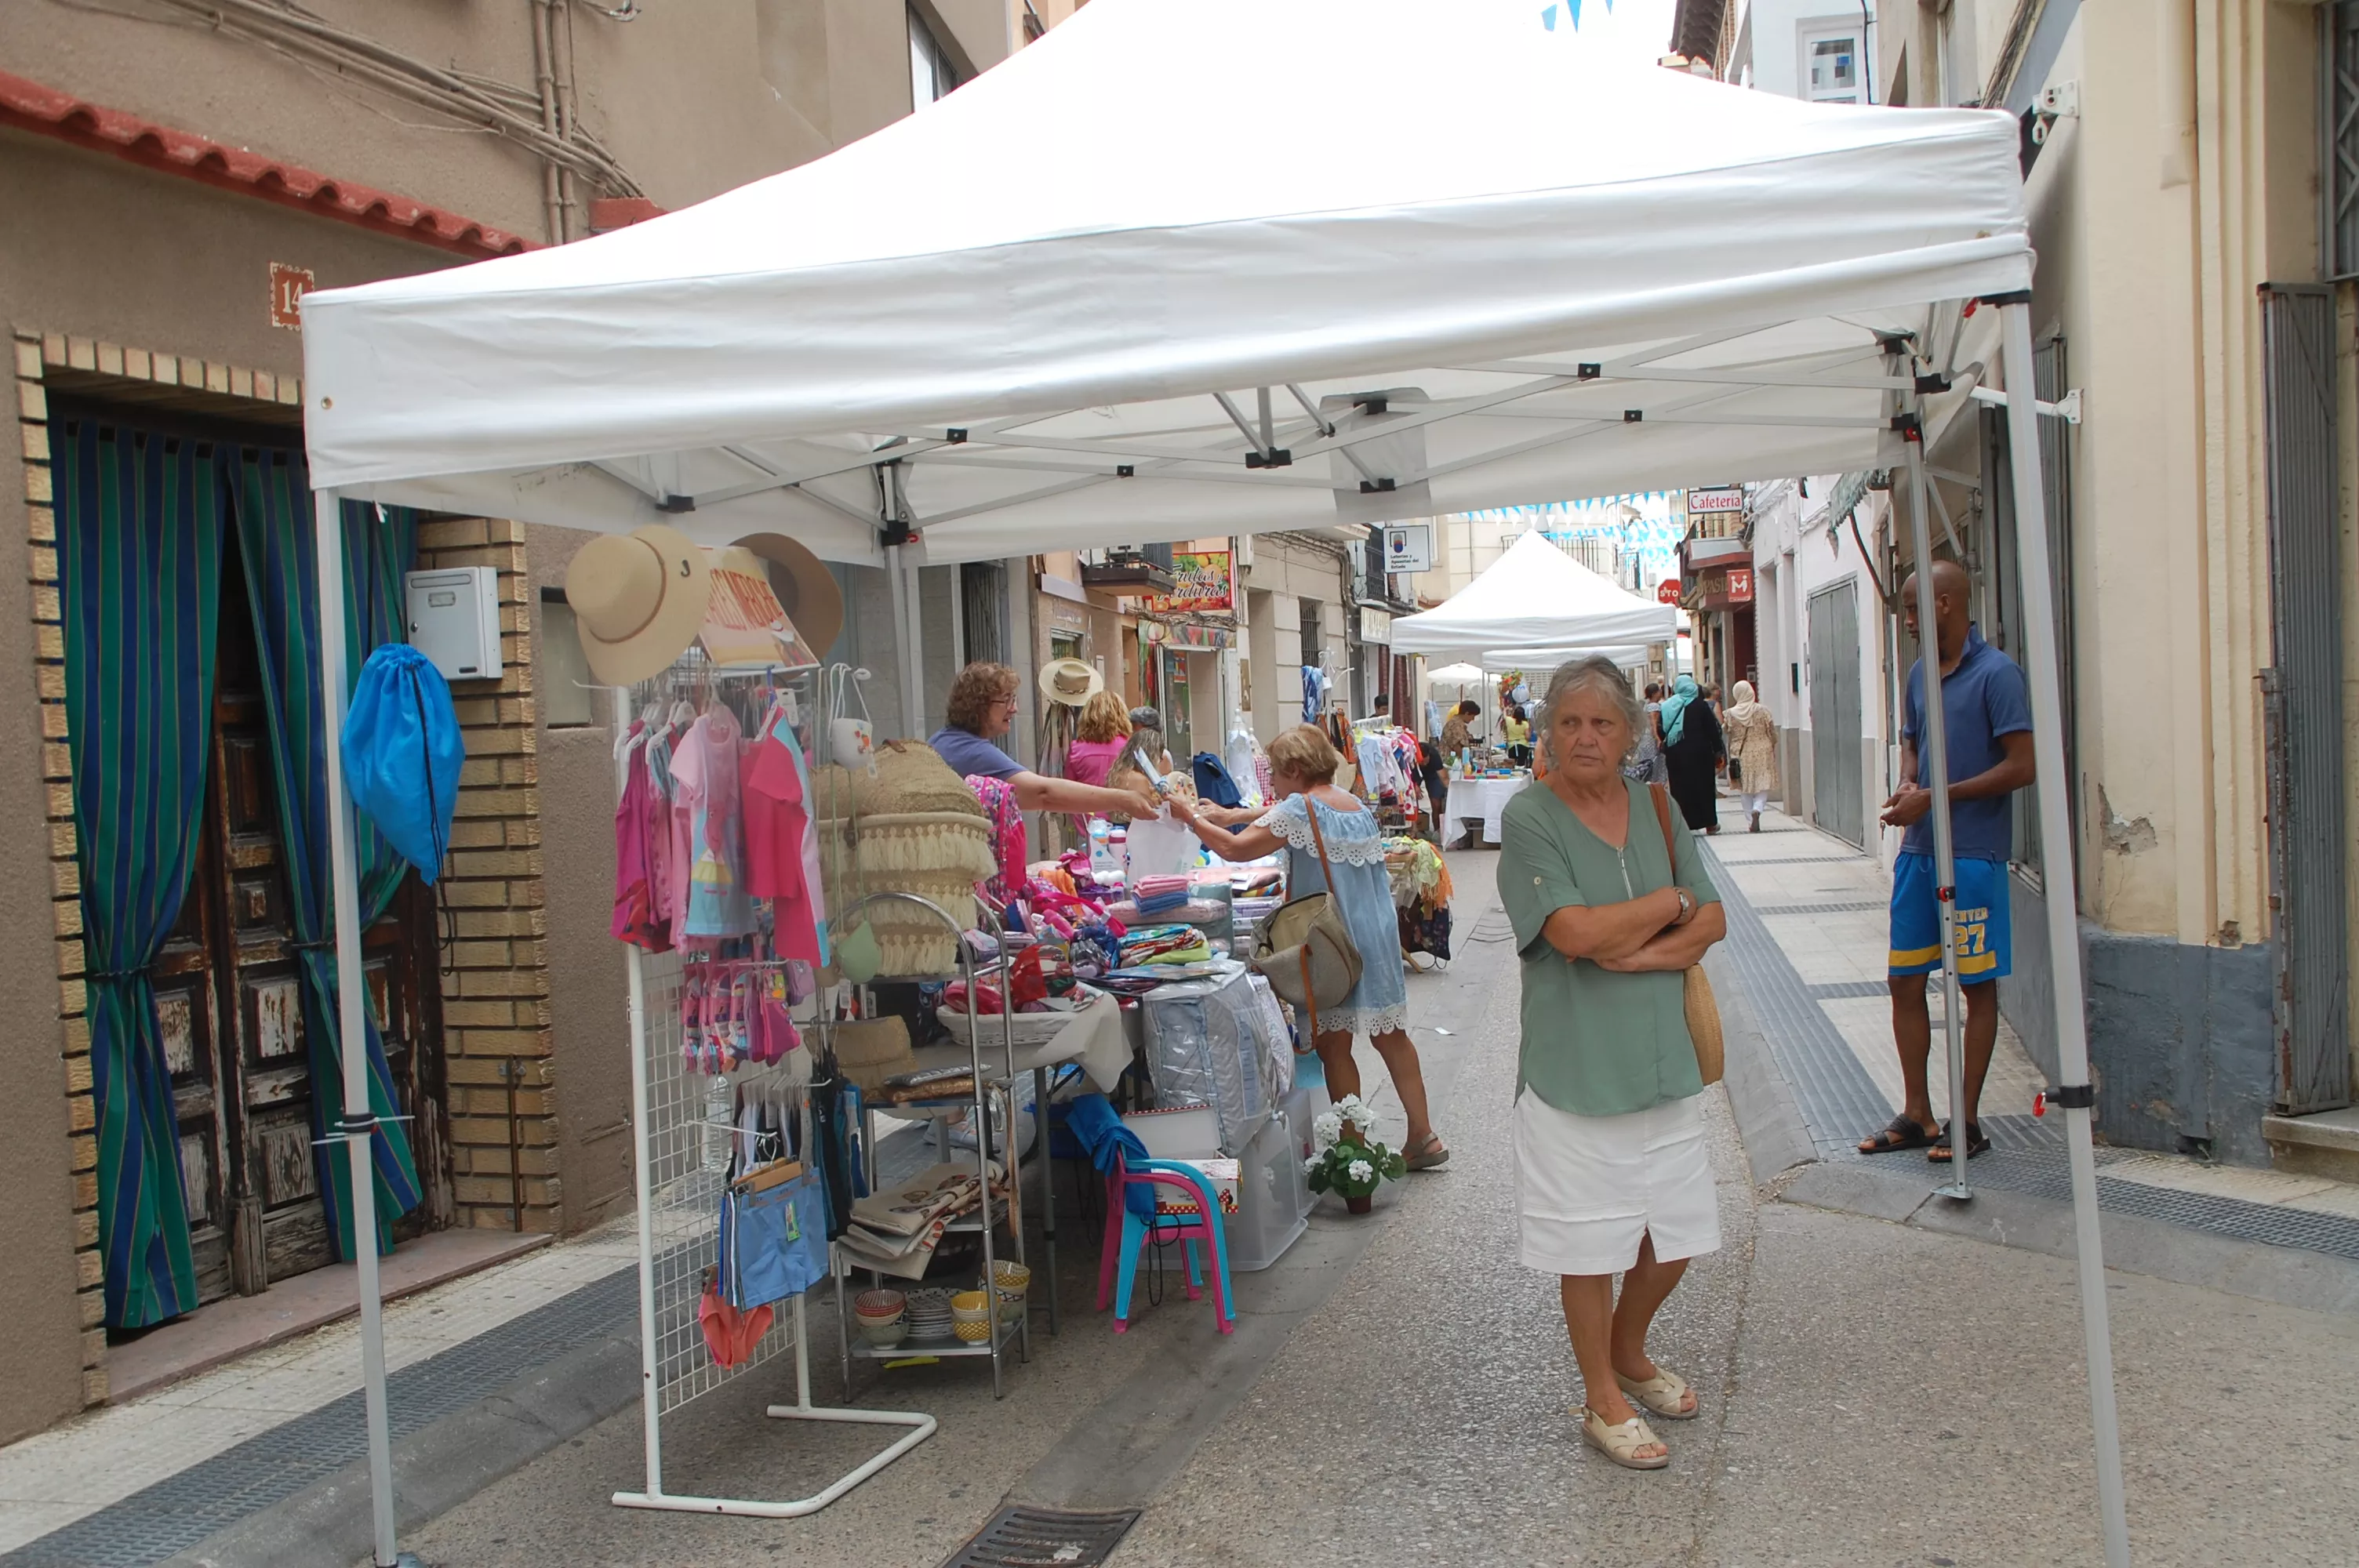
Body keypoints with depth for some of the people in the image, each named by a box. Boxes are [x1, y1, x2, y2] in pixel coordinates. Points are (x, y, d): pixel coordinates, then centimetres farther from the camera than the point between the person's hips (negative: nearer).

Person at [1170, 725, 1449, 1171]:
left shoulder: (1299, 809, -13)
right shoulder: (1358, 806, 13)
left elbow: (1234, 848, -17)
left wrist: (1191, 817, -3)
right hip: (1379, 936, 8)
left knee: (1334, 1044, 2)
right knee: (1390, 1035, 13)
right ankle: (1423, 1136, 18)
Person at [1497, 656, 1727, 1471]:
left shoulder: (1655, 806, 7)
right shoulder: (1529, 818, -11)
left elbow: (1712, 922, 4)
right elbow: (1576, 931, -22)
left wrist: (1638, 952, -15)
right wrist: (1672, 901, -9)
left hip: (1663, 1059, 6)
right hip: (1577, 1065, -5)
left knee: (1675, 1234, 15)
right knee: (1590, 1243, 6)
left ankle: (1628, 1354, 41)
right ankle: (1602, 1400, 26)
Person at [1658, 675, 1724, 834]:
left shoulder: (1666, 706, 3)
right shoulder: (1700, 705, -5)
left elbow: (1662, 731, 5)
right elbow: (1713, 730, -5)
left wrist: (1666, 749, 14)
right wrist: (1718, 752, 2)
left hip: (1674, 754, 2)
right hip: (1699, 753, -2)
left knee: (1680, 788, 6)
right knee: (1704, 786, 8)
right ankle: (1710, 823, 13)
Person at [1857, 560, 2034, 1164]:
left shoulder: (1996, 674, -11)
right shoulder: (1919, 673, 11)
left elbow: (2022, 766, -15)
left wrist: (1936, 797, -17)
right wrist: (1907, 783, -1)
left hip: (1973, 854, -7)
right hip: (1918, 850, 8)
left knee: (1977, 984, 4)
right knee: (1905, 981, 10)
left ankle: (1967, 1120, 13)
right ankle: (1916, 1114, 21)